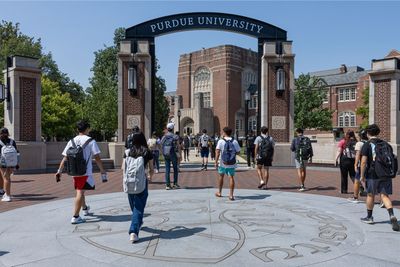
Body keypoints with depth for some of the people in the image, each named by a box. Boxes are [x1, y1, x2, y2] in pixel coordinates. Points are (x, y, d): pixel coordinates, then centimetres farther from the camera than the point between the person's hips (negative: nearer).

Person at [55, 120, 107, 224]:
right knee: (80, 193, -4)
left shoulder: (72, 141, 7)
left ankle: (85, 208, 43)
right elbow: (97, 158, -9)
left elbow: (65, 158, 5)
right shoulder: (91, 141, -6)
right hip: (85, 172, -5)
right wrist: (103, 172, -5)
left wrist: (59, 171, 9)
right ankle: (75, 217, -6)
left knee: (80, 191, 21)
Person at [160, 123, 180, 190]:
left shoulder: (163, 137, 5)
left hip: (165, 154, 4)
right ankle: (175, 184, 9)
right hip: (173, 154, -3)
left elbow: (161, 146, 7)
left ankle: (167, 185, 4)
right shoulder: (175, 137, -7)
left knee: (167, 169, 6)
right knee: (175, 169, 9)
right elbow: (178, 146, -8)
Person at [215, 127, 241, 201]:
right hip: (232, 163, 1)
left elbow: (217, 152, -15)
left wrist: (216, 162, -13)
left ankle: (219, 192, 31)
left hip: (222, 163, -1)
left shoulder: (221, 141, -7)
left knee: (221, 176, 17)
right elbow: (238, 151, 4)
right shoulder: (234, 141, -1)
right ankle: (231, 195, -2)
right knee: (231, 177, 3)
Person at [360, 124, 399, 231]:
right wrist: (390, 172, 19)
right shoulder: (386, 144, 10)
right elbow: (392, 159, 11)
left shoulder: (367, 145, -6)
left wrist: (362, 176, -3)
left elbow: (364, 162, -11)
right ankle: (392, 215, -18)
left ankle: (369, 217, 24)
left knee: (370, 195, 12)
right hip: (387, 174, 4)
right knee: (384, 195, 5)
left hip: (373, 175, -4)